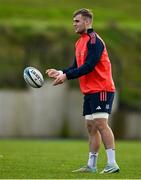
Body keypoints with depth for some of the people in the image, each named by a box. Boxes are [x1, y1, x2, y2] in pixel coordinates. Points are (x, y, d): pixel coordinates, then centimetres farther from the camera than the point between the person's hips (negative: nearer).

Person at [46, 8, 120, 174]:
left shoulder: (94, 40, -13)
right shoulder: (80, 42, 16)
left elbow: (88, 66, -21)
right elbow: (76, 67, 16)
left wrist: (66, 76, -20)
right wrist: (60, 72, 0)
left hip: (101, 89, -9)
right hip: (89, 91, 9)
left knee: (100, 123, -15)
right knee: (91, 127, 8)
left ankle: (112, 164, -17)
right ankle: (91, 166, 12)